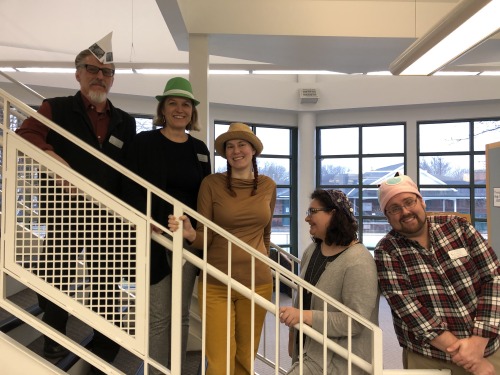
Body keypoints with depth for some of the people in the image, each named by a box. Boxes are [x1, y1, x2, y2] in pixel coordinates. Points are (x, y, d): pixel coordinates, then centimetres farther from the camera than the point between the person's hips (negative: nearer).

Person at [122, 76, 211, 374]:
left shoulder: (200, 149, 11)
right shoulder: (144, 142, 0)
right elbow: (133, 190, -6)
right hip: (156, 238, -4)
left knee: (182, 313, 12)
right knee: (159, 316, 1)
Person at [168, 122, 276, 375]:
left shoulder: (267, 186, 5)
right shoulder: (211, 184, -5)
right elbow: (205, 239, -7)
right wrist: (190, 234, -27)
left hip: (258, 283, 3)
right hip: (216, 284, -3)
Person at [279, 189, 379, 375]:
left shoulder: (358, 262, -22)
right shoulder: (312, 249, 2)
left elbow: (355, 321, -25)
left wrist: (305, 316, -31)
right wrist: (293, 334, 16)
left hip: (338, 359, -7)